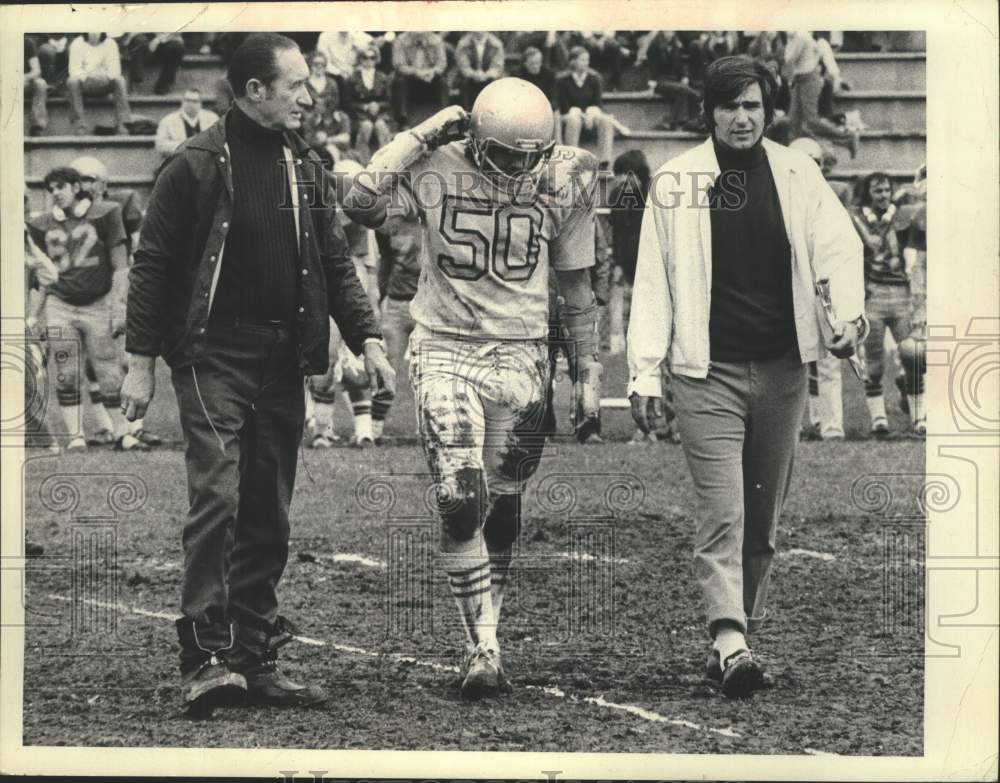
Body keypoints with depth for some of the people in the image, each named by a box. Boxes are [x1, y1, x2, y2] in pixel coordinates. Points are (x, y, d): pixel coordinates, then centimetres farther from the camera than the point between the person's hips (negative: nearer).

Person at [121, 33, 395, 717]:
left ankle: (254, 659, 14)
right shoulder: (198, 165, -5)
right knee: (218, 496, -17)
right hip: (214, 357, -6)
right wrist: (141, 361, -6)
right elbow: (154, 265, -3)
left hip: (283, 364, 6)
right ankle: (207, 658, -18)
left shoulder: (306, 167, 13)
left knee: (269, 517, 8)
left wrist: (366, 337, 6)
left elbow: (334, 262, 18)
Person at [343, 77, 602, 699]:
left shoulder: (562, 181, 1)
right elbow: (362, 206, -20)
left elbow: (577, 284, 10)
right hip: (446, 351, -2)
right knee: (462, 504, -15)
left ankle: (485, 636, 22)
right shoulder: (439, 169, -5)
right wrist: (423, 137, -16)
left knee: (503, 509, 7)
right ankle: (485, 647, -10)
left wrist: (588, 369, 10)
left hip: (521, 358, 2)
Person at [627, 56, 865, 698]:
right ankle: (730, 643, -23)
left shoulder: (797, 174, 6)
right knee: (723, 511, -14)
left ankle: (741, 632, 21)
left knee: (763, 518, 9)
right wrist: (644, 373, -3)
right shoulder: (675, 182, 0)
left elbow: (838, 245, 0)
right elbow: (653, 283, 2)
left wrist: (850, 310, -20)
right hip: (708, 373, -3)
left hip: (781, 371, 3)